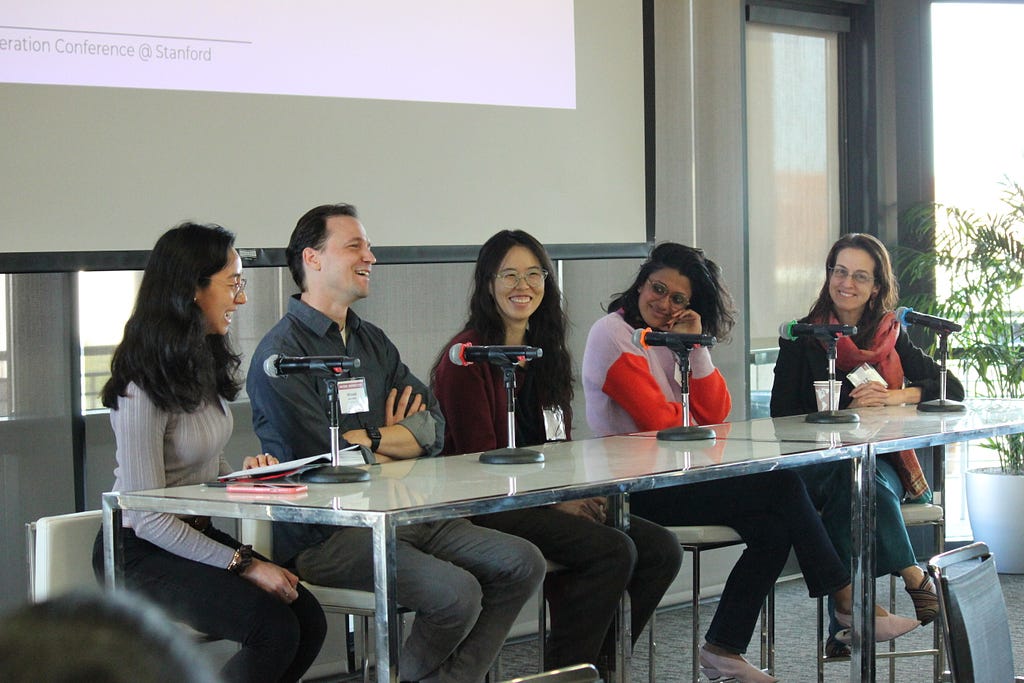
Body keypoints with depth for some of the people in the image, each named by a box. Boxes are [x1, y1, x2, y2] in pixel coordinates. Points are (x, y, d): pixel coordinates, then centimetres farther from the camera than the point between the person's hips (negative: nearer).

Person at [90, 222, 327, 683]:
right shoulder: (143, 388, -20)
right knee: (275, 630, -25)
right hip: (143, 554, -8)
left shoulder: (206, 366, 8)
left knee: (310, 621, -12)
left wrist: (243, 475, -2)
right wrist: (243, 565, -20)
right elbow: (146, 517, -21)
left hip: (195, 535, 8)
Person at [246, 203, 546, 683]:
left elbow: (433, 427, 7)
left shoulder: (373, 342, 17)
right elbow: (321, 458, -17)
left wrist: (369, 440, -13)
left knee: (522, 563, -5)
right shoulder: (282, 353, -9)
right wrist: (400, 444, 0)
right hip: (322, 535, -8)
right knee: (456, 592, -27)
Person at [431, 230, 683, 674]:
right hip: (486, 509, -8)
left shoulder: (545, 354, 17)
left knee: (661, 550, -9)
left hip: (549, 501, 8)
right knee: (613, 550, -26)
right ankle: (565, 670, -12)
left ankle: (596, 663, 1)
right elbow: (479, 462, -12)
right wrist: (556, 499, -19)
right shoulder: (467, 358, -8)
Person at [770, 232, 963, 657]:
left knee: (853, 485, -35)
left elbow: (953, 390, 8)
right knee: (851, 478, -38)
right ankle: (915, 577, -35)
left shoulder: (891, 338, 16)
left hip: (881, 462, 2)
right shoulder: (801, 339, 9)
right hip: (814, 466, -2)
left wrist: (894, 397, -8)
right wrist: (846, 415, -11)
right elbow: (783, 416, 1)